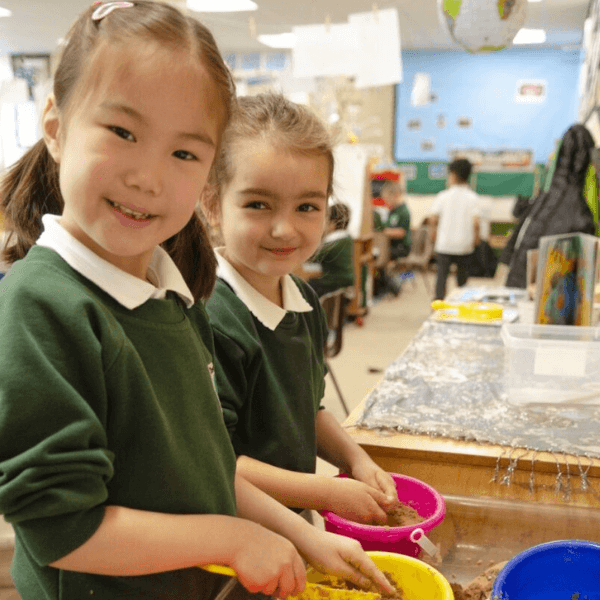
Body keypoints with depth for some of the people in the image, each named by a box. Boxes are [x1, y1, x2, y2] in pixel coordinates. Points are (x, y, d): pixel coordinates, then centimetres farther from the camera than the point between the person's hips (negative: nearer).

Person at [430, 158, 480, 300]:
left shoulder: (443, 196, -5)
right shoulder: (473, 198, -5)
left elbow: (434, 219, -4)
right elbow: (476, 222, -11)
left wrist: (435, 230, 15)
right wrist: (476, 237, 5)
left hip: (444, 244, -1)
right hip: (465, 245, 1)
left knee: (442, 275, 2)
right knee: (462, 276, 15)